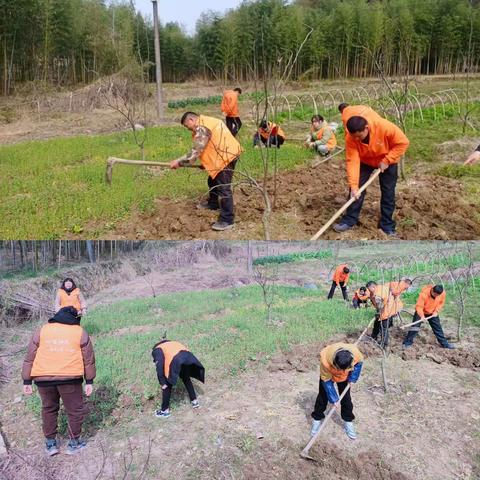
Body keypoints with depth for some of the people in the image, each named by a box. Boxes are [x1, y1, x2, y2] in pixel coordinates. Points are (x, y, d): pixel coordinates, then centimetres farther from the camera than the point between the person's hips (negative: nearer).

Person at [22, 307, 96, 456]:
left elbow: (29, 358, 10)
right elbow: (88, 360, 8)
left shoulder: (42, 330, 13)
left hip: (43, 378, 2)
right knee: (74, 410, 14)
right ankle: (74, 443, 23)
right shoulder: (80, 332, 9)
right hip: (70, 377, -2)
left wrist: (27, 381, 12)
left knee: (48, 409, 21)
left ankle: (50, 443, 28)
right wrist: (89, 381, 12)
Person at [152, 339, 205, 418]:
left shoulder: (156, 350, 23)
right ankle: (194, 401, 40)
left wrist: (162, 382, 2)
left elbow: (159, 365, 3)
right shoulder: (171, 344, 41)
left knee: (167, 385, 15)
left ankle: (165, 410, 23)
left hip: (175, 360, -6)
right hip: (187, 355, 6)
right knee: (186, 379, 32)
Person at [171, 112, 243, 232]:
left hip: (227, 155, -11)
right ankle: (213, 203, 45)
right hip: (226, 153, 11)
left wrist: (178, 162, -11)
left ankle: (227, 220, -7)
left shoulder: (201, 128, -17)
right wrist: (206, 163, 17)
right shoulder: (205, 122, 17)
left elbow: (195, 152, -19)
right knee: (213, 180, 25)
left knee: (223, 187, -10)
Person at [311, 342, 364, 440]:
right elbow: (326, 381, -27)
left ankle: (348, 421, 24)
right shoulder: (325, 360, -44)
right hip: (328, 374, -2)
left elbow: (359, 362, -11)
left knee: (346, 398, 7)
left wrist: (352, 378, -13)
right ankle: (317, 419, 21)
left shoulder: (355, 352, -39)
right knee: (323, 396, 3)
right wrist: (333, 399, -22)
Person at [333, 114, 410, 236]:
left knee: (388, 192, 0)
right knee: (357, 189, -5)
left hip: (387, 161, -1)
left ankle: (387, 225, 10)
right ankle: (349, 220, 7)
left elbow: (402, 142, -26)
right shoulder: (350, 138, -31)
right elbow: (352, 161, -31)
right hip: (365, 161, 2)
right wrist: (354, 186, -37)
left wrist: (386, 161, -29)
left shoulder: (385, 127, -37)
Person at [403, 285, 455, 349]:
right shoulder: (424, 293, -35)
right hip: (421, 312, -4)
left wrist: (436, 311, -14)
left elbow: (441, 303, -2)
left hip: (432, 313, 4)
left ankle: (444, 343, 23)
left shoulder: (443, 293, -21)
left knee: (438, 328, 9)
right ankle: (407, 343, -2)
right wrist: (422, 316, -45)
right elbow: (419, 306, -32)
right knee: (415, 327, -10)